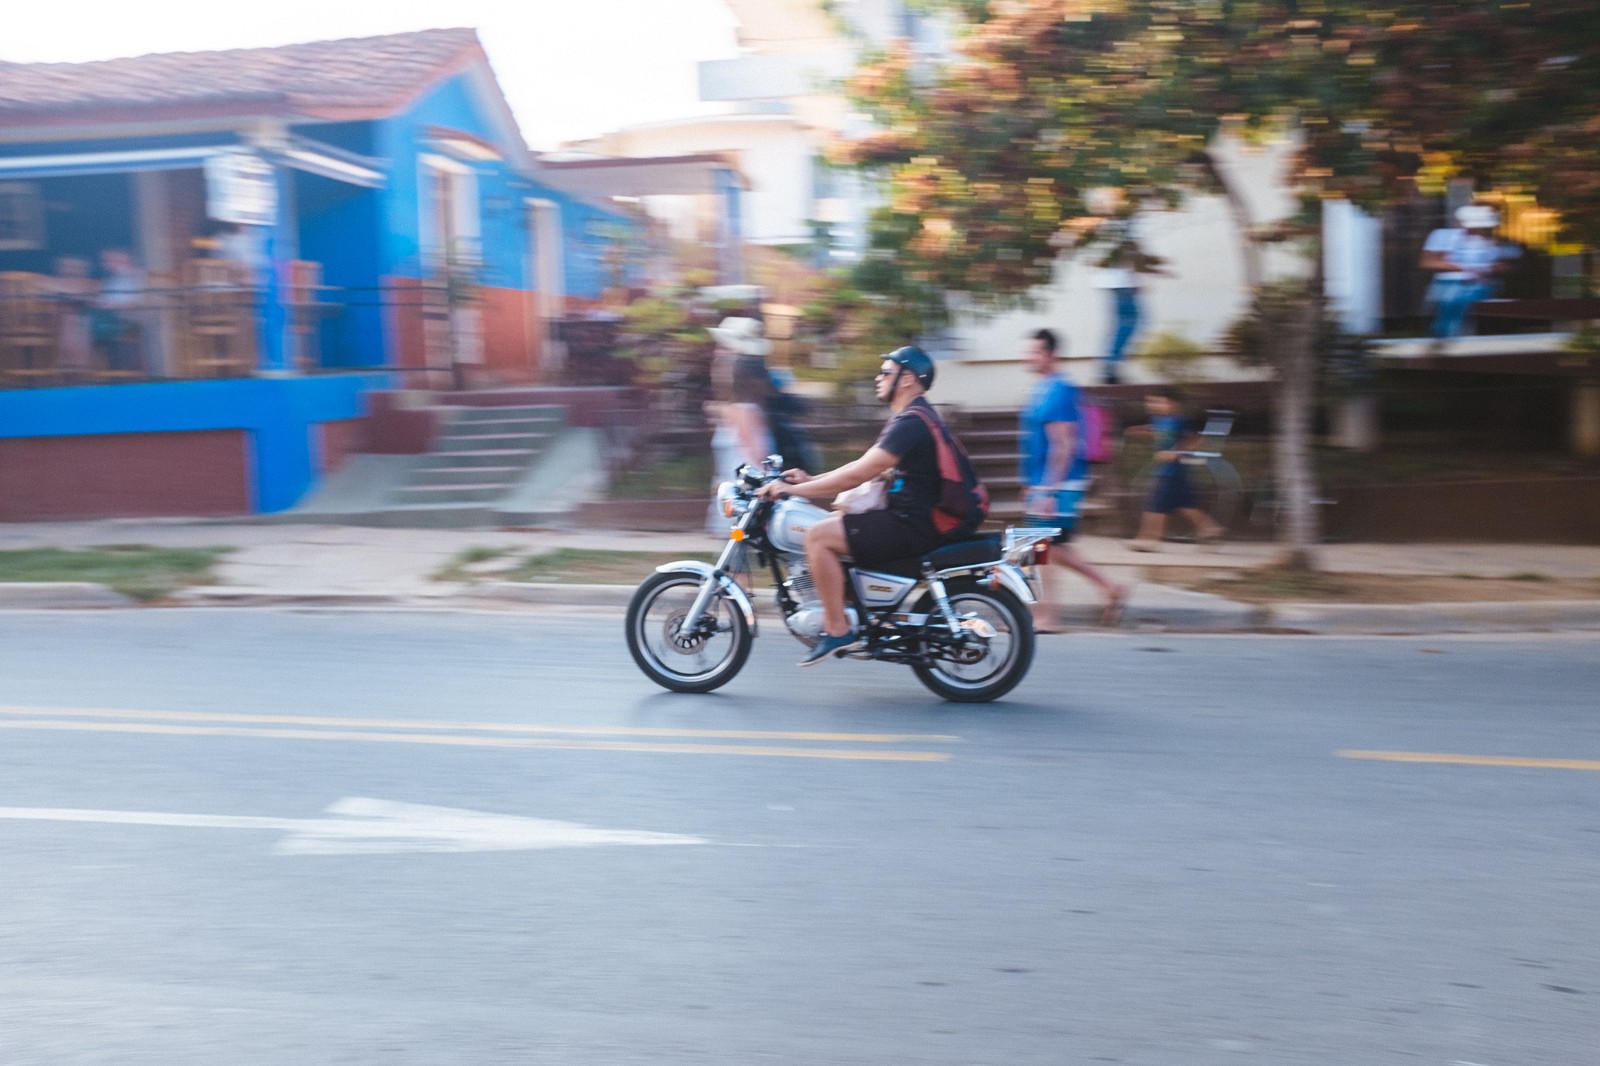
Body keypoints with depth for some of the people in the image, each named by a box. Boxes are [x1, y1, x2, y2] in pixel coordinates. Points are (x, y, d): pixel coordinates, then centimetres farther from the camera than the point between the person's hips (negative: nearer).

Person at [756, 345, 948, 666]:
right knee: (831, 522, 20)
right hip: (910, 517, 11)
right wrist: (810, 479, 14)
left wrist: (794, 489, -16)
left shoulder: (911, 422, -16)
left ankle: (837, 630, -13)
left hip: (911, 525, -11)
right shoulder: (914, 416, 18)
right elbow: (867, 467, 21)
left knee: (818, 535, -18)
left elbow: (858, 475, -21)